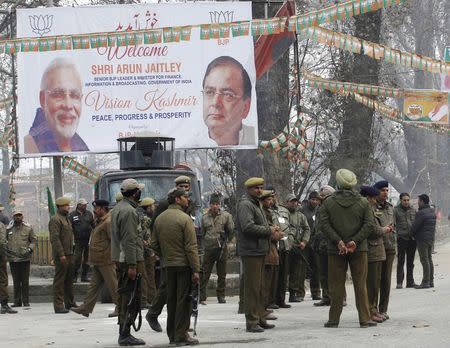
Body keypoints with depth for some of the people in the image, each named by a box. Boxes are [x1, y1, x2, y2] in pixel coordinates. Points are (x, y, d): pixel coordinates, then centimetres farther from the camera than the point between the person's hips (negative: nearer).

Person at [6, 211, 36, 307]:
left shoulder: (28, 228, 3)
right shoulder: (8, 229, 6)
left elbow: (33, 240, 7)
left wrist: (30, 249, -9)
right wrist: (6, 249, -1)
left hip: (25, 258, -2)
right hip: (13, 258, 2)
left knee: (25, 281, 0)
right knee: (16, 281, 7)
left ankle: (26, 301, 4)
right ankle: (17, 301, 13)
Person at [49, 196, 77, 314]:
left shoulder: (66, 218, 19)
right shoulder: (55, 220, -12)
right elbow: (55, 238, -19)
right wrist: (61, 254, -23)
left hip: (69, 254, 10)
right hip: (61, 255, -10)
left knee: (69, 279, 14)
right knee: (59, 280, -7)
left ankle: (70, 303, 22)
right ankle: (59, 305, -5)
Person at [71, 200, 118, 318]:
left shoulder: (108, 222, -16)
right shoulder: (100, 221, 17)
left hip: (106, 261, -10)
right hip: (98, 261, 10)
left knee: (113, 284, -2)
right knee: (94, 285, 11)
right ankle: (86, 308, 12)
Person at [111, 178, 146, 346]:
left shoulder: (117, 208, 17)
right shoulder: (129, 211, -15)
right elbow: (129, 240, -20)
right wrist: (132, 265, -21)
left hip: (119, 259, 10)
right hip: (128, 260, -10)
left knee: (123, 295, 13)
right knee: (129, 297, -9)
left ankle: (123, 333, 18)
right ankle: (125, 335, -10)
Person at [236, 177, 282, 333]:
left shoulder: (256, 204, 21)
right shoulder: (245, 204, -12)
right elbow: (248, 227, -23)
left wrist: (272, 230, 5)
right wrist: (269, 230, -14)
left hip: (259, 250, 10)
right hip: (250, 251, -10)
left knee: (259, 286, 15)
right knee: (252, 287, -8)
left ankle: (260, 318, 22)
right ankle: (251, 321, -6)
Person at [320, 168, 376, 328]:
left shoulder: (328, 202, -1)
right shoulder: (363, 202, 1)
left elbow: (324, 224, -9)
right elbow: (369, 224, -6)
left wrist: (338, 241, -13)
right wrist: (355, 241, -11)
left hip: (335, 249, 0)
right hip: (359, 249, 0)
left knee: (336, 285, 5)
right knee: (360, 284, 5)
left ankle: (334, 319, 8)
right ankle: (365, 319, 3)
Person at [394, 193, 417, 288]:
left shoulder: (413, 210, 11)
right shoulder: (396, 210, -2)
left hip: (412, 238, 4)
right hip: (401, 238, -4)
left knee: (410, 261, 10)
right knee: (401, 261, -3)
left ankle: (410, 282, 16)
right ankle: (399, 282, 0)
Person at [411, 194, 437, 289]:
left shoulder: (421, 213, -18)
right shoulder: (432, 212, 10)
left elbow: (414, 227, -15)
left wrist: (411, 234, 3)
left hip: (422, 239, -9)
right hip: (431, 238, 9)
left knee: (425, 260, -7)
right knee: (429, 259, 13)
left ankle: (425, 282, -6)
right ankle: (431, 281, 16)